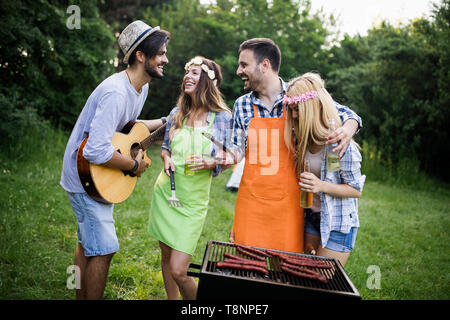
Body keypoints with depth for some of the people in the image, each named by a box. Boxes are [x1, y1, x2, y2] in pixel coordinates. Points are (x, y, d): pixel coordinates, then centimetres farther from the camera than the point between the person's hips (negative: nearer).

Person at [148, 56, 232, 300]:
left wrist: (209, 163, -20)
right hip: (165, 192, 5)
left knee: (178, 270, -6)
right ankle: (172, 299, 35)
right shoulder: (177, 113, 6)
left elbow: (228, 159, 0)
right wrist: (166, 158, -4)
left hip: (193, 200, -4)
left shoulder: (222, 117, -6)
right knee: (166, 256, 14)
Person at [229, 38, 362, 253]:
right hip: (250, 202, 2)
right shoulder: (242, 105, 5)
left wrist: (348, 128, -16)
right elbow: (237, 151, 11)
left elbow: (344, 113, 6)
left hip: (288, 203, -2)